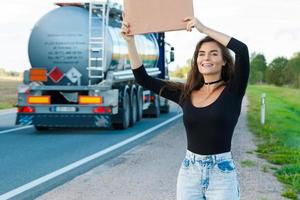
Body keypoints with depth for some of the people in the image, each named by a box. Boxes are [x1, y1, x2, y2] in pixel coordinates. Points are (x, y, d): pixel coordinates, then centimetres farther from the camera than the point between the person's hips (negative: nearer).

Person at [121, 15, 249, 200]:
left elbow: (242, 50, -20)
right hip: (189, 173, 3)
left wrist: (203, 29, -14)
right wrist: (130, 41, -1)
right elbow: (143, 79, 7)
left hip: (222, 175, -3)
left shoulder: (232, 91, -4)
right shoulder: (186, 93, 6)